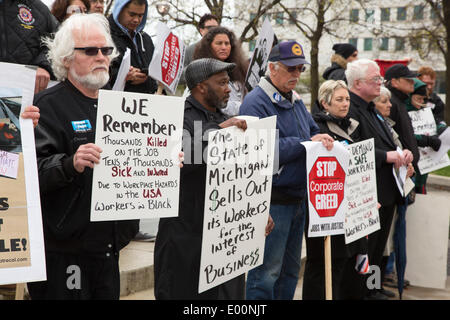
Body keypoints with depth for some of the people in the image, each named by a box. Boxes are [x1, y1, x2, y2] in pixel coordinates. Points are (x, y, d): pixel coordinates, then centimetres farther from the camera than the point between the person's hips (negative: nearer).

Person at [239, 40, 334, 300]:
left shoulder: (296, 101, 15)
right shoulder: (256, 102, -13)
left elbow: (313, 132, 24)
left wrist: (323, 140, 1)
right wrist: (305, 143, -21)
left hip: (298, 198, 9)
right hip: (273, 199, -9)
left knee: (290, 268, 16)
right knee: (267, 271, -5)